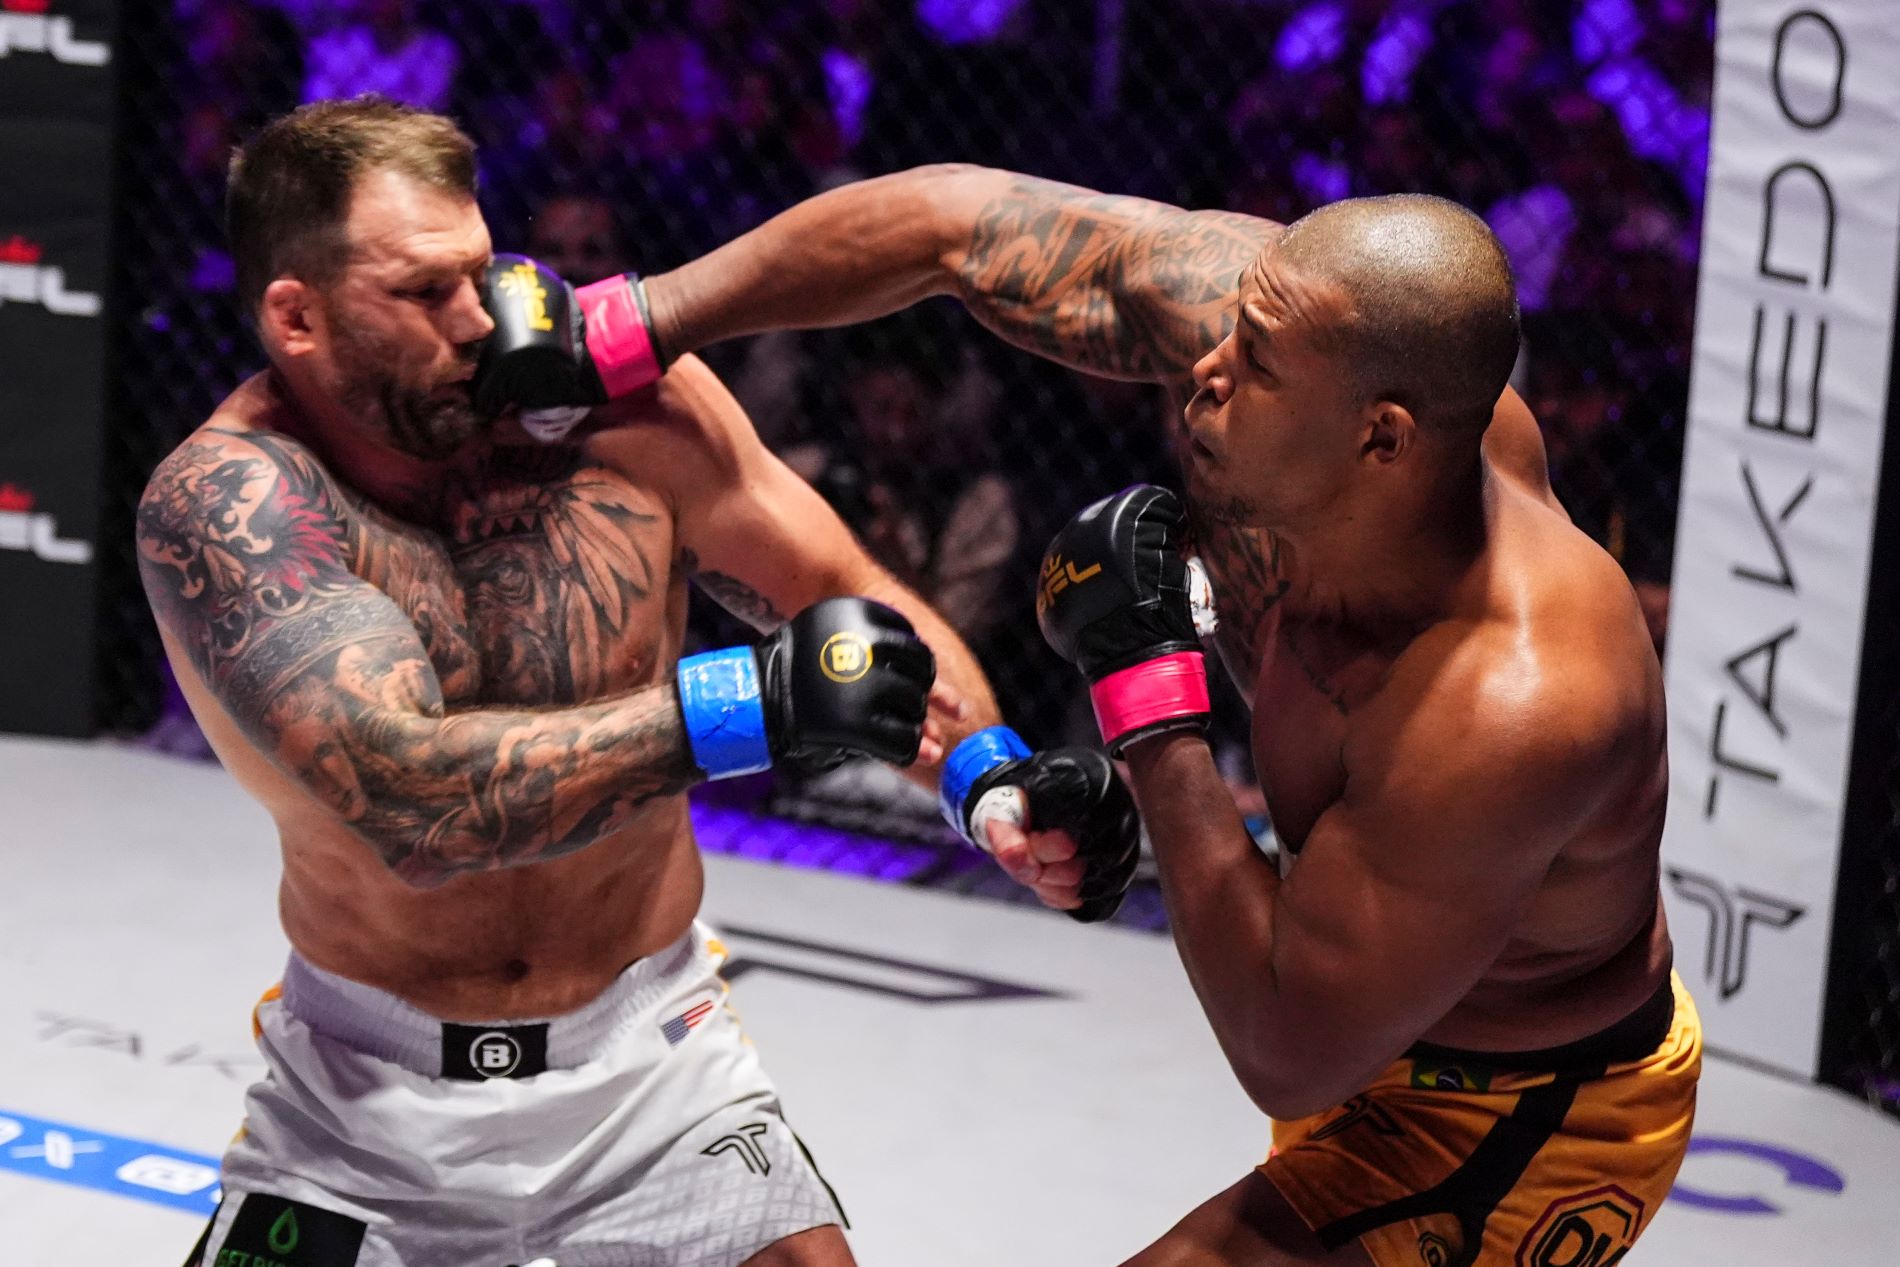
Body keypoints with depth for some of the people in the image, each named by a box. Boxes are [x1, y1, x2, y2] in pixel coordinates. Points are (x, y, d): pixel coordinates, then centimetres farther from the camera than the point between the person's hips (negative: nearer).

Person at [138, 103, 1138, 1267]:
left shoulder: (610, 386, -14)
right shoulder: (220, 503, -21)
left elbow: (853, 600, -3)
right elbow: (407, 801, -34)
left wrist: (993, 770, -21)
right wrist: (755, 702, -39)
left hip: (648, 1057, 2)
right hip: (372, 1083, -1)